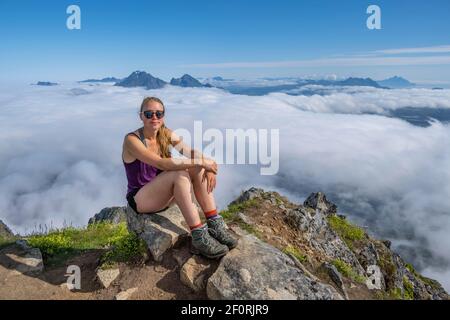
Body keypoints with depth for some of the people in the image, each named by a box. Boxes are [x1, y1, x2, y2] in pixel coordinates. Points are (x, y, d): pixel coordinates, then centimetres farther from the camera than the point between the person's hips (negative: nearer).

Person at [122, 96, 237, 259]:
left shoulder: (167, 134, 0)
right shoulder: (132, 140, -19)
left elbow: (192, 153, -8)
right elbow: (161, 163, -33)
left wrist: (208, 166, -29)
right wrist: (201, 161, -33)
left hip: (164, 195, 6)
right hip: (139, 199, -6)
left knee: (198, 168, -16)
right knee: (179, 174, -32)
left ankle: (215, 225, -18)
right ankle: (199, 238, -31)